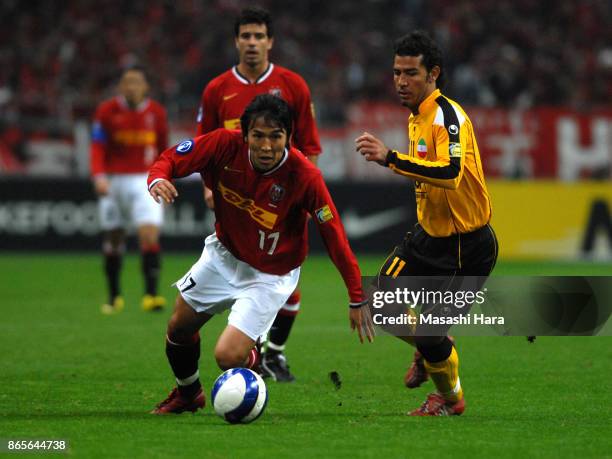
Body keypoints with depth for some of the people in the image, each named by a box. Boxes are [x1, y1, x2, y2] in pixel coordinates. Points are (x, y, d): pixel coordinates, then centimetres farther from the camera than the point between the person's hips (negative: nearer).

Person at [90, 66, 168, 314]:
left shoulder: (156, 112, 3)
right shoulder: (107, 111, -2)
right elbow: (98, 148, -5)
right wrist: (99, 176, -20)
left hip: (146, 181, 0)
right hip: (114, 180, 0)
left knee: (150, 235, -18)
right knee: (112, 242, 7)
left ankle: (151, 295, -19)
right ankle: (114, 296, 24)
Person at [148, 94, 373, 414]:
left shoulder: (305, 177, -31)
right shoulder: (225, 146, -24)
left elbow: (334, 236, -24)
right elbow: (170, 159, -13)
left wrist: (357, 300, -20)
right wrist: (158, 179, -39)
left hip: (269, 276, -4)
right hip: (223, 254, 4)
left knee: (228, 357, -17)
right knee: (179, 328, 18)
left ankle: (252, 357, 23)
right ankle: (187, 394, 51)